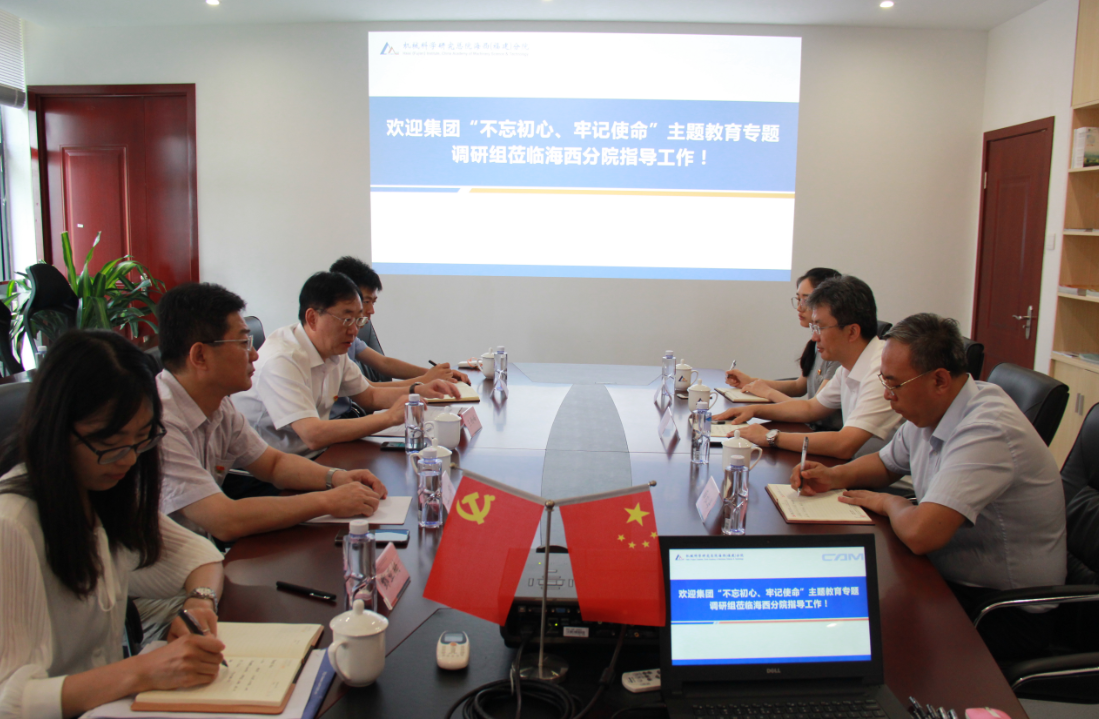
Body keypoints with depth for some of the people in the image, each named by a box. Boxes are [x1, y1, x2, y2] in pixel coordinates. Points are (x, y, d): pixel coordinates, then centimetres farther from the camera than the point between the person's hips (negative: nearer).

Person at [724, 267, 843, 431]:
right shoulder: (818, 342, 9)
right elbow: (799, 386, 23)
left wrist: (769, 392, -8)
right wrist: (751, 382, 12)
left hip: (833, 436, -8)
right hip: (815, 428, 8)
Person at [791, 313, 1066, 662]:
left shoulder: (987, 431, -29)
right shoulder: (929, 411, 0)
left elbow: (920, 533, -38)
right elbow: (886, 463, 20)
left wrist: (890, 503, -15)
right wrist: (835, 476, -1)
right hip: (949, 579, 8)